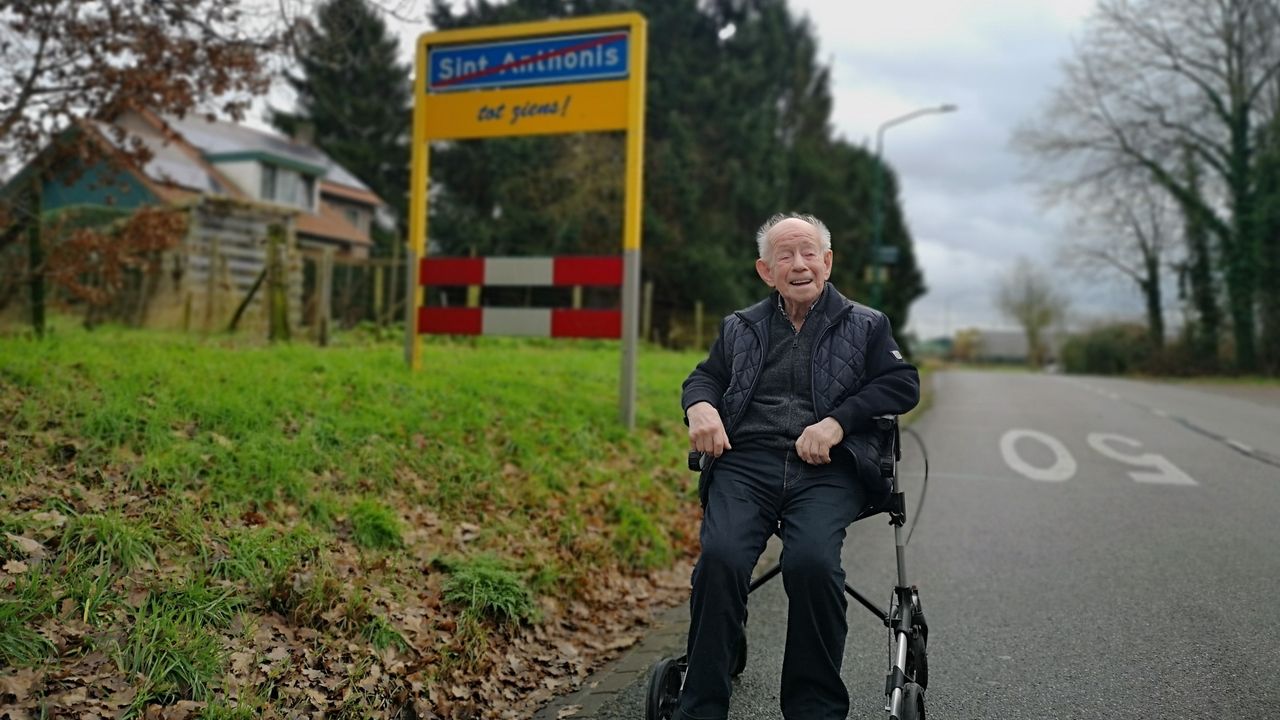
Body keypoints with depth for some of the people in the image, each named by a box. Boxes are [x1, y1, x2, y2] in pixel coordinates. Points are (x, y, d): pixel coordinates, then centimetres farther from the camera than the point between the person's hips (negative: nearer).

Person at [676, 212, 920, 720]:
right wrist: (700, 406, 0)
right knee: (719, 556, -27)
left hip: (828, 470, -1)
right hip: (745, 460, 2)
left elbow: (903, 384, 8)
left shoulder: (866, 326, 19)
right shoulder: (740, 327, 26)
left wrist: (837, 422, -8)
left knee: (812, 561, -31)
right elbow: (705, 376, 27)